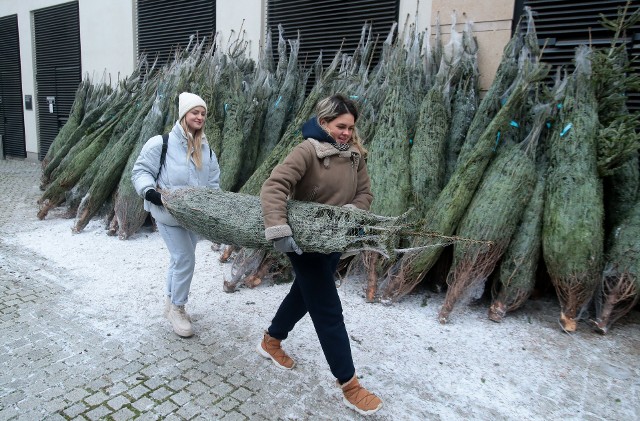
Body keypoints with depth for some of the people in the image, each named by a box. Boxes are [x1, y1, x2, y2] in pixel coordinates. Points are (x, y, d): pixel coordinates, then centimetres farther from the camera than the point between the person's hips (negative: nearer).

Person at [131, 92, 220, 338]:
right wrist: (149, 190, -25)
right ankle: (177, 309, 12)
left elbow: (213, 181, 10)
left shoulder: (206, 149, 7)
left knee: (181, 258, 17)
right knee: (185, 259, -9)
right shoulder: (161, 143, -11)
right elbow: (141, 170, -8)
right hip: (168, 213, -6)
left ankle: (172, 303, 37)